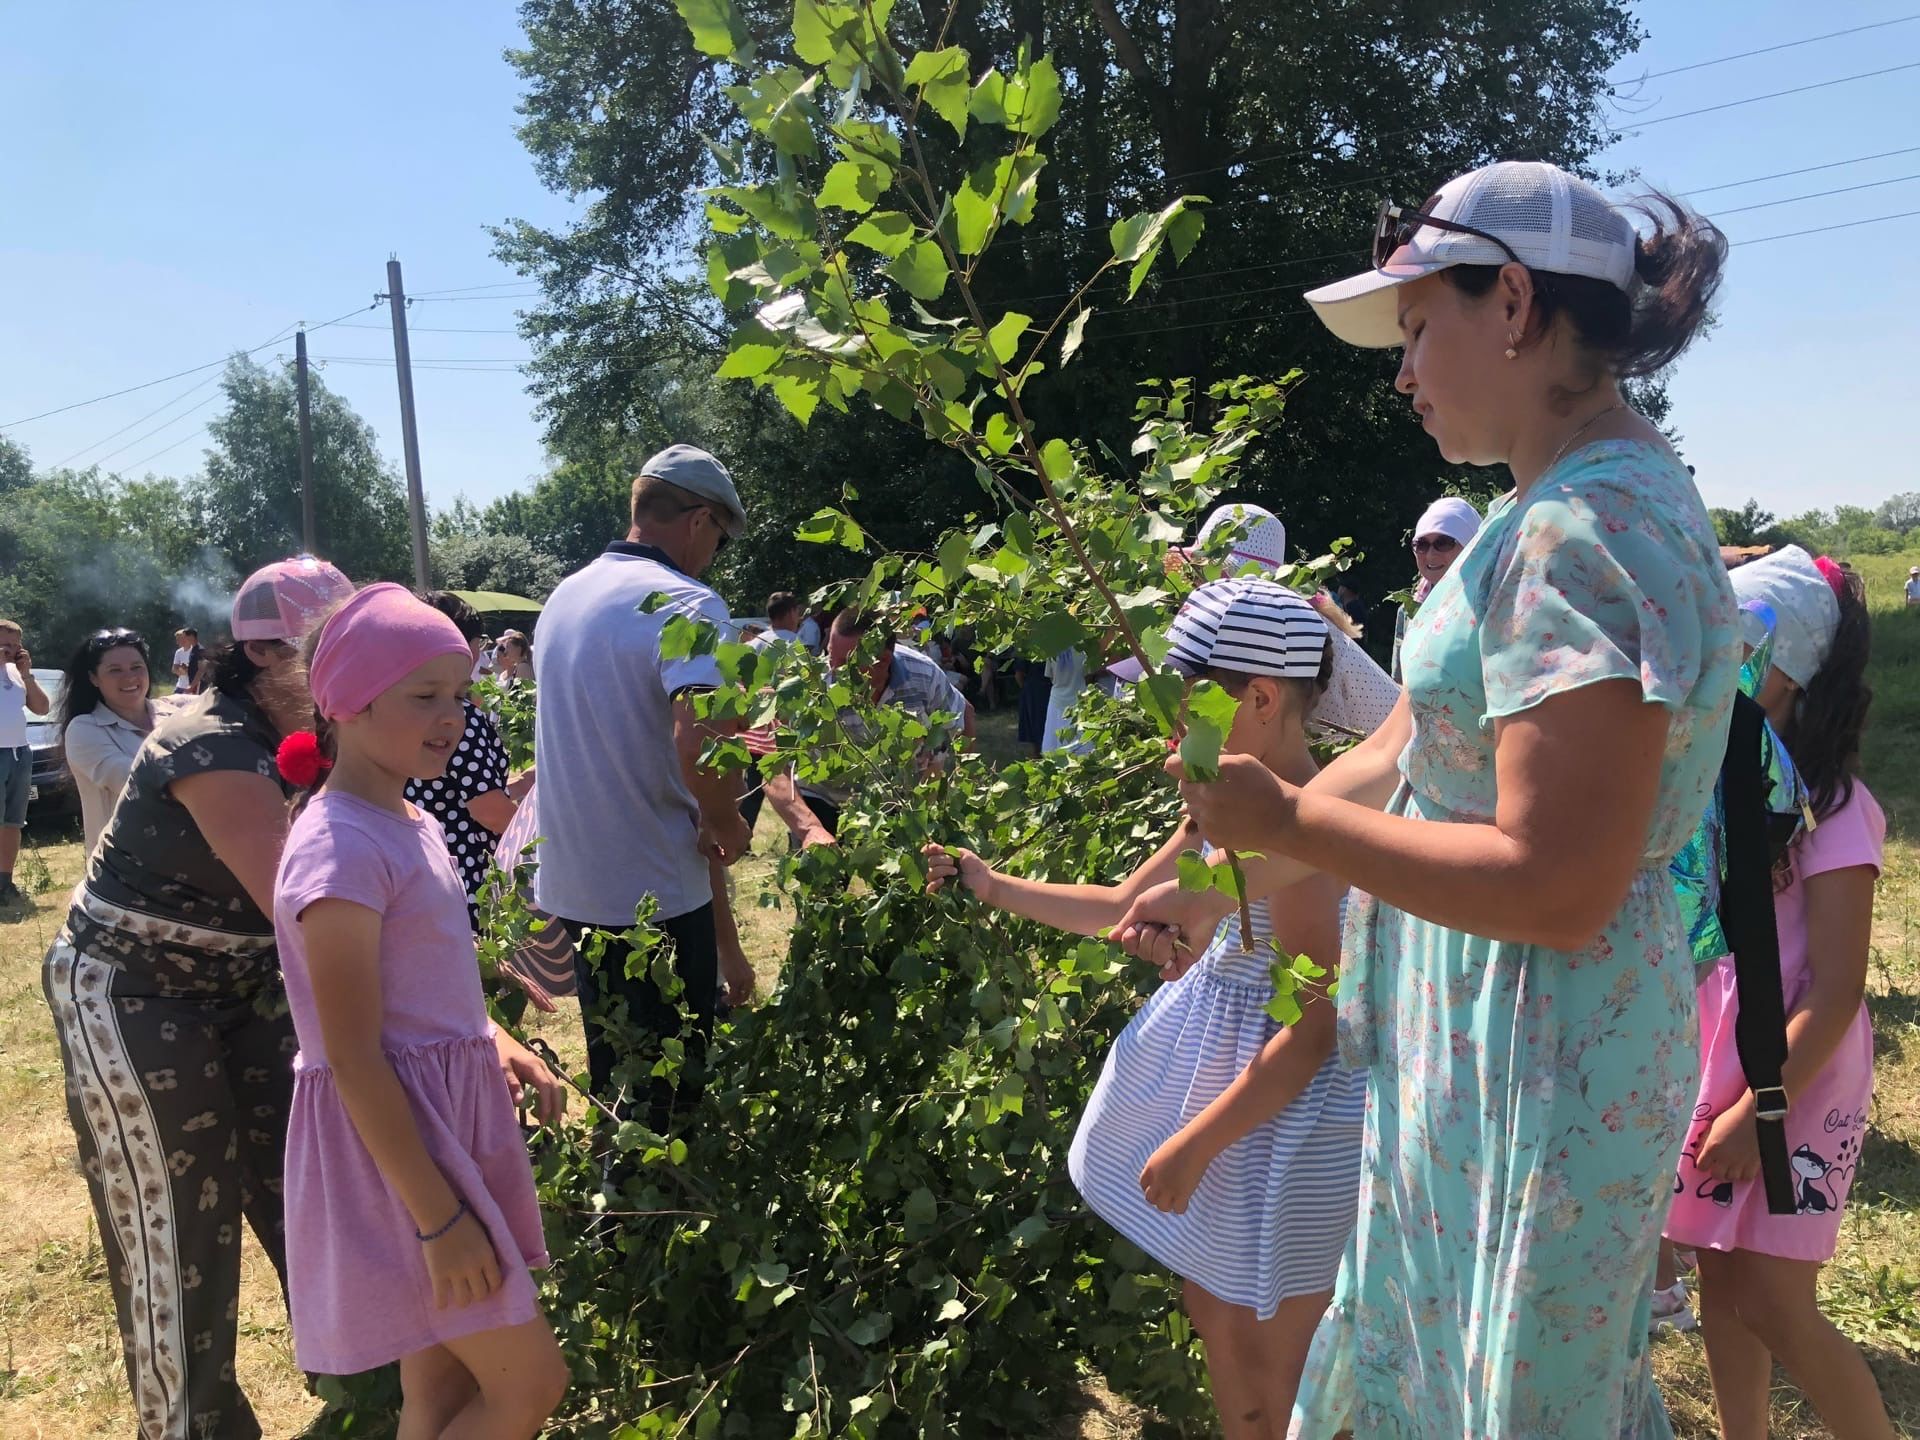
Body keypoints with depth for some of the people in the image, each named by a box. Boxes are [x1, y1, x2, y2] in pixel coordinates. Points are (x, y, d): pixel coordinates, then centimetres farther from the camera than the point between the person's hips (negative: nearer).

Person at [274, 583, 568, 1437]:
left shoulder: (408, 822, 7)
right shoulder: (341, 849, -21)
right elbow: (353, 1061, -21)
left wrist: (493, 1048, 5)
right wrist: (439, 1221, -19)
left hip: (448, 1116, 9)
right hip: (390, 1138, -9)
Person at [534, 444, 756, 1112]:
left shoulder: (566, 596, 9)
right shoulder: (685, 601, -18)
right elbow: (697, 740, -35)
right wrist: (727, 823, -15)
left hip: (573, 884, 8)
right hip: (655, 893, -8)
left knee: (613, 1076, 22)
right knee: (672, 1087, 8)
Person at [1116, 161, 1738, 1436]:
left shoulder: (1587, 531, -23)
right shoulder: (1572, 509, 8)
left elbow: (1554, 889, -28)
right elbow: (1404, 754, 11)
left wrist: (1289, 822, -19)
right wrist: (1218, 885, 12)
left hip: (1537, 1068, -9)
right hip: (1484, 1041, 9)